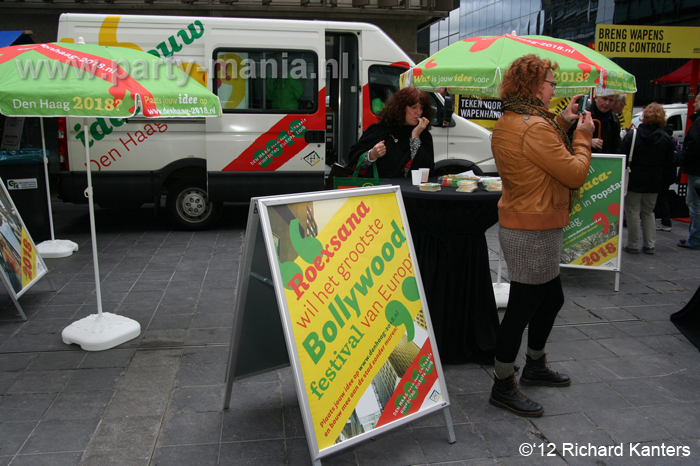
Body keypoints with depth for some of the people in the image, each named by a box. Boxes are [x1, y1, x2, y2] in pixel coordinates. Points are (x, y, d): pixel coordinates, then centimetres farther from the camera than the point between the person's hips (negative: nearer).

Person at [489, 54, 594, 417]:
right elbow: (575, 173, -17)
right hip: (534, 232, -11)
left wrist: (562, 122, 14)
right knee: (522, 306, -1)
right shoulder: (535, 127, -21)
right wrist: (582, 136, -2)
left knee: (551, 298, 22)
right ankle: (503, 387, 13)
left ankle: (535, 366, 39)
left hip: (519, 225, 11)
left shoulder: (507, 123, 10)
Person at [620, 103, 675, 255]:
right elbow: (668, 165, 5)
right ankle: (649, 245, 16)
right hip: (654, 183, 4)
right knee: (648, 212, 15)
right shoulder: (666, 139, 1)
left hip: (634, 181, -4)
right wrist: (665, 183, 13)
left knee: (633, 212, 3)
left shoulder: (632, 135, -10)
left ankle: (633, 245, 5)